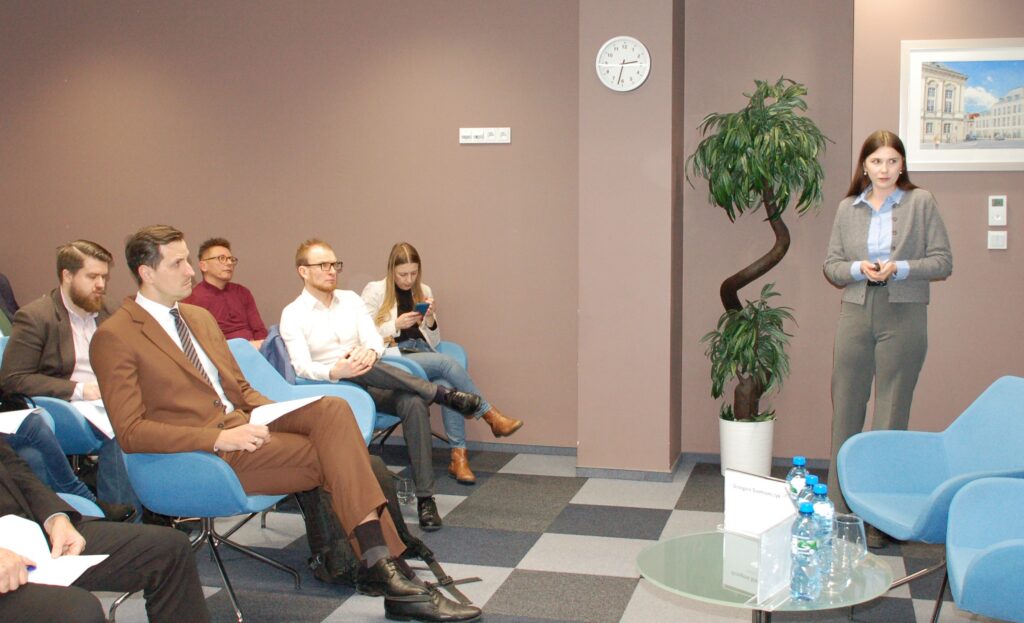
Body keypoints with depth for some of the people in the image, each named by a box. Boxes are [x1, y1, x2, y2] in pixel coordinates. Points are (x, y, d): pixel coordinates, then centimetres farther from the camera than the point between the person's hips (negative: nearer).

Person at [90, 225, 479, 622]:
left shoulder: (200, 317, 19)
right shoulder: (114, 338, -6)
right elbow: (130, 432, -12)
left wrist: (276, 414, 1)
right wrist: (219, 438, -21)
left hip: (242, 422, 7)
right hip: (201, 455, -7)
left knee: (331, 409, -21)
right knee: (336, 457, -21)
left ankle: (383, 566, -24)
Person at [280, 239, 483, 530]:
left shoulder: (350, 299, 14)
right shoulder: (293, 314, 0)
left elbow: (374, 338, 3)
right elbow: (301, 366, -13)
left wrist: (371, 352, -23)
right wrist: (336, 371, -34)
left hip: (372, 386, 3)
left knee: (413, 402, -29)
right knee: (355, 371, -38)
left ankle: (425, 498, -27)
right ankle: (441, 393, -28)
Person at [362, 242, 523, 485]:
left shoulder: (424, 291, 17)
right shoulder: (374, 291, 4)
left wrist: (430, 320, -3)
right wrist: (396, 324, -14)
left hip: (422, 354, 4)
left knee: (448, 385, -32)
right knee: (448, 363, -31)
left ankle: (458, 455, -34)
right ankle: (491, 417, -23)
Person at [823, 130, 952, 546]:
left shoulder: (921, 203, 1)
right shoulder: (848, 208, 9)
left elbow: (943, 262, 0)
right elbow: (831, 266, 9)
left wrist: (901, 269, -15)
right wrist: (858, 269, -11)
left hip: (903, 319, -3)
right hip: (855, 314, 3)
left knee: (891, 417, 2)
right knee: (845, 411, 6)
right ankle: (838, 507, 17)